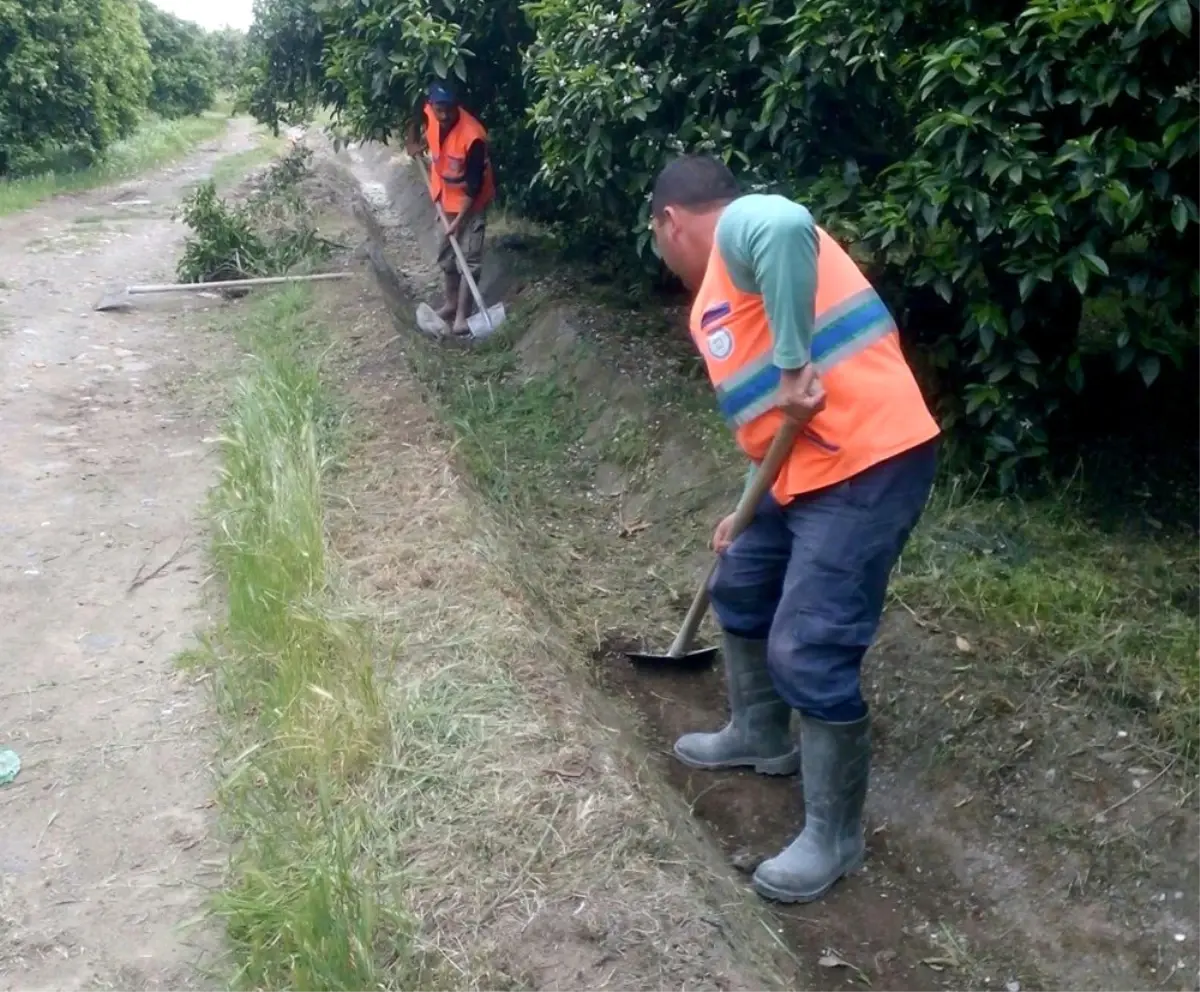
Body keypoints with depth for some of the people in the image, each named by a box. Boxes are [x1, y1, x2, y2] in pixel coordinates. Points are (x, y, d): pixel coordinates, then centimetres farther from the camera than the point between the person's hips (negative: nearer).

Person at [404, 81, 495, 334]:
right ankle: (451, 303, 30)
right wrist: (412, 141, 6)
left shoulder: (472, 136, -31)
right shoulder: (430, 115, -15)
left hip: (471, 202, -6)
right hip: (445, 198, 6)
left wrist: (459, 220, -24)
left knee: (469, 258, -5)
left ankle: (462, 313, 3)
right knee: (445, 254, 15)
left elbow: (474, 184, -26)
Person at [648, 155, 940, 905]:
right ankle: (760, 735, 44)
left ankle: (834, 837, 11)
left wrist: (794, 365, -29)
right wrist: (750, 514, 35)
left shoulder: (742, 226, -6)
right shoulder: (722, 291, 22)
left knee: (808, 654, -7)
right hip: (812, 472, 11)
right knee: (740, 590, 24)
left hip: (869, 465, -11)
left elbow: (788, 228, -33)